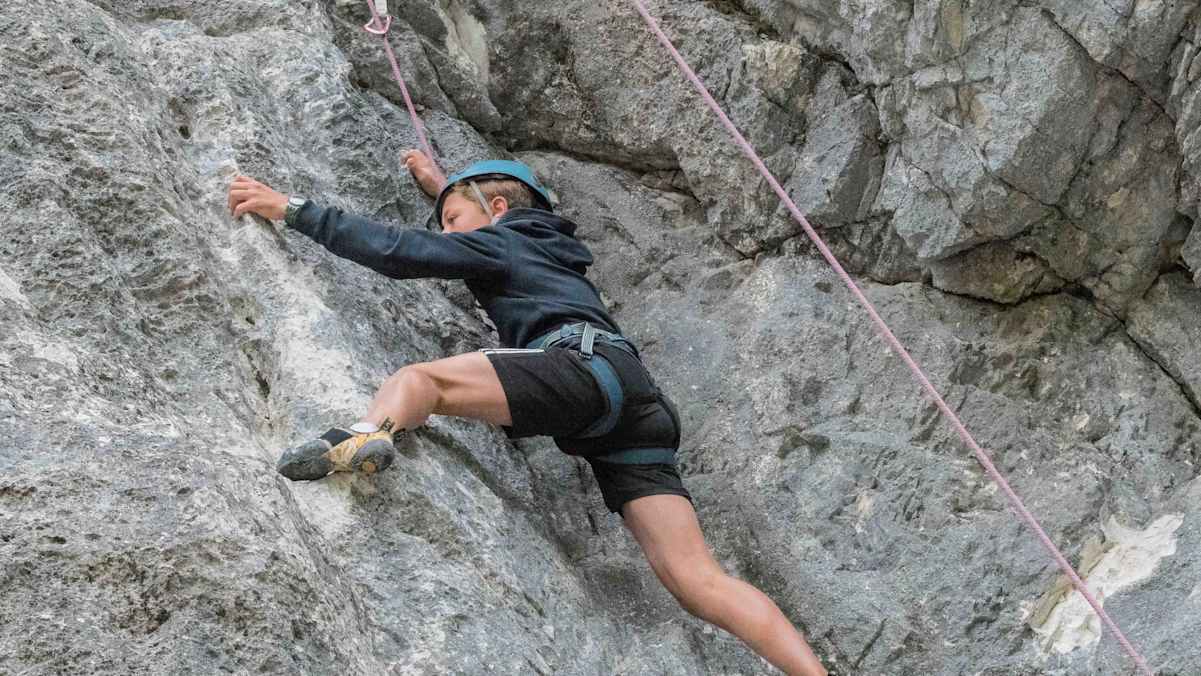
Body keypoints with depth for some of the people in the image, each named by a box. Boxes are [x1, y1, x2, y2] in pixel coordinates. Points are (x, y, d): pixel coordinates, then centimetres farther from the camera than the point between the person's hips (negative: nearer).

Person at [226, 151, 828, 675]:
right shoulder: (548, 246, 40)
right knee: (697, 580, -3)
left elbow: (400, 251, 5)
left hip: (586, 363, -7)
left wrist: (293, 209, 10)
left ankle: (366, 436, -51)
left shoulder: (495, 244, 19)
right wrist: (441, 186, 74)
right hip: (639, 403, 7)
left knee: (418, 378, -16)